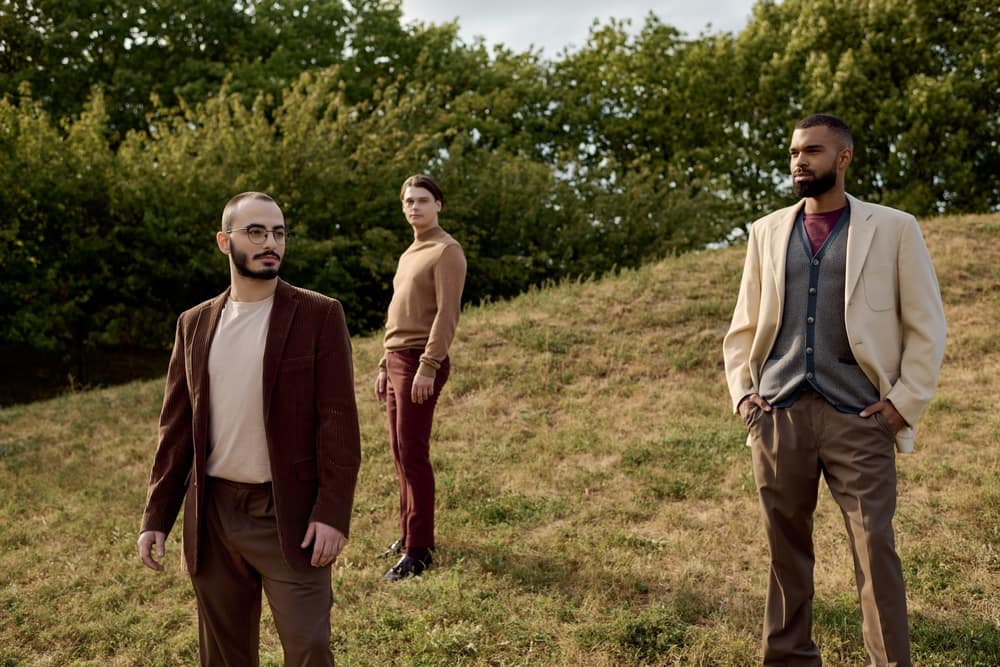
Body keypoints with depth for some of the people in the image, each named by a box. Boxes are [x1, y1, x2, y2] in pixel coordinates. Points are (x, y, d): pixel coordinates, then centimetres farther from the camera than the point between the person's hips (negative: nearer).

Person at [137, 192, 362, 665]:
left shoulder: (319, 315, -5)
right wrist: (156, 516, 6)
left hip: (289, 515, -4)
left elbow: (339, 421, -9)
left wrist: (332, 513, -14)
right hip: (212, 514, 4)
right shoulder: (195, 324, 8)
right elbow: (176, 426, 9)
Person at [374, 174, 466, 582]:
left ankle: (418, 551, -4)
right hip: (396, 360, 9)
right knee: (401, 455, 10)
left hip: (421, 363, -9)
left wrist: (428, 366, -23)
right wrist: (385, 365, 18)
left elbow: (447, 314, -16)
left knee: (414, 456, -9)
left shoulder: (446, 251, -6)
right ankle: (408, 534, 20)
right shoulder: (408, 255, 22)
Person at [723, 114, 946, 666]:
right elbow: (743, 326, 16)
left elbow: (926, 326, 4)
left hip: (858, 418, -3)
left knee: (875, 550, -3)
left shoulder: (893, 228, 5)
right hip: (778, 415, 3)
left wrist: (906, 403, -5)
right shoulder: (767, 231, 14)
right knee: (785, 549, 9)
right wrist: (740, 392, 4)